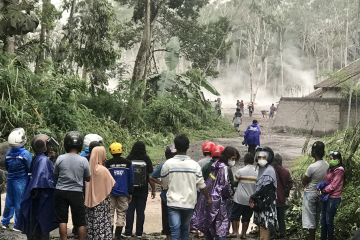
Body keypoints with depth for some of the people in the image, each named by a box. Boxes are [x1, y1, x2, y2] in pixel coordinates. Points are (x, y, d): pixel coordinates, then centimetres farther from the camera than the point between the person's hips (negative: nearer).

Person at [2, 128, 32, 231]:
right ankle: (17, 225, 9)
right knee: (19, 203, 4)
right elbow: (30, 168, -13)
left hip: (10, 180, 5)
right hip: (21, 181, -5)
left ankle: (5, 222, 26)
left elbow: (7, 168, 8)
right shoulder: (25, 154, -17)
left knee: (9, 202, 17)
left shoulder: (8, 153, -2)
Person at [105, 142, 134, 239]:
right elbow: (131, 179, 6)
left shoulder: (107, 163, -4)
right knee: (121, 213, 6)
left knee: (110, 213, 5)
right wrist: (130, 193, 14)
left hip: (110, 192, -1)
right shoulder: (127, 163, 2)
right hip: (123, 193, 1)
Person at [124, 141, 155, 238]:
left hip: (130, 190, 0)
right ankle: (139, 233, 11)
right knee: (141, 211, 7)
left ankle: (128, 232, 9)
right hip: (143, 190, 0)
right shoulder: (146, 160, -5)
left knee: (130, 211, 7)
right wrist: (153, 189, 2)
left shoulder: (128, 159, -4)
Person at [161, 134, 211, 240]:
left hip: (173, 202, -2)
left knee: (175, 231, -4)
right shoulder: (194, 165, -4)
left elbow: (164, 185, 3)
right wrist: (208, 198, 16)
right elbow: (201, 185, 0)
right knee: (185, 230, 18)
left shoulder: (168, 164, -7)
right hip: (189, 203, 2)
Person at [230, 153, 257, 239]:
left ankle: (235, 231, 1)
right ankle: (243, 233, 15)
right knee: (246, 217, 12)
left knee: (235, 215, 9)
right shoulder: (257, 172, -1)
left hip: (240, 199, -3)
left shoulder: (240, 171, -9)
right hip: (251, 200, 3)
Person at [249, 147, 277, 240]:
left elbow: (265, 188, -19)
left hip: (266, 203, -9)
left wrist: (253, 197, -12)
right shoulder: (262, 169, 14)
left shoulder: (269, 170, -14)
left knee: (265, 226, -8)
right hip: (261, 202, 9)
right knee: (262, 225, 13)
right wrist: (254, 198, 2)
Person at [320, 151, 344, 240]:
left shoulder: (339, 171, -14)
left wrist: (323, 190, -10)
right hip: (327, 197, 8)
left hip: (333, 198, -8)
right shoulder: (331, 169, 10)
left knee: (329, 220, 0)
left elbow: (333, 186, -16)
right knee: (323, 219, 12)